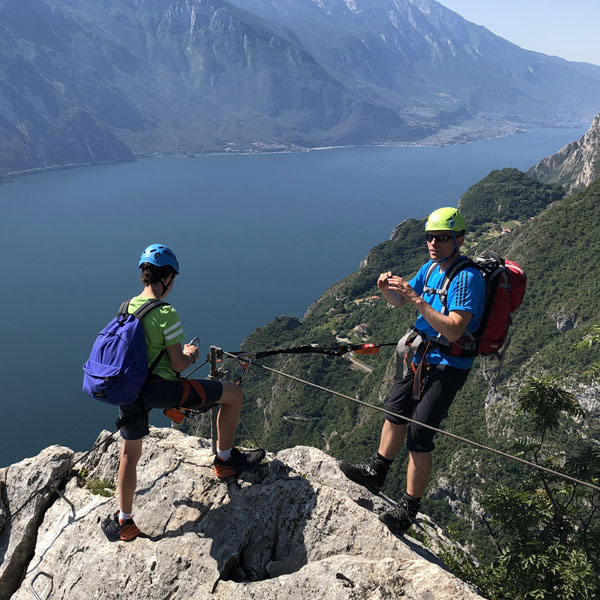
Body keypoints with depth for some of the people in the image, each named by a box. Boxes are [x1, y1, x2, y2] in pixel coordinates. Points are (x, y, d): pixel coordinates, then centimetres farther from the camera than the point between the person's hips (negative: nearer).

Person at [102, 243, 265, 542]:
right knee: (234, 394, 7)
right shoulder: (166, 313, -17)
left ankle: (123, 522, 35)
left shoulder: (127, 307, 5)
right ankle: (225, 459, 22)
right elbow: (178, 365, -15)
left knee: (129, 454, 22)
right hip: (160, 388, -7)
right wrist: (191, 355, 7)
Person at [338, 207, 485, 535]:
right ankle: (376, 473, 41)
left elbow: (453, 331, -32)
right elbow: (400, 301, 13)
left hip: (447, 366, -9)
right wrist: (388, 288, -10)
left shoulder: (468, 278, -22)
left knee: (418, 437, -7)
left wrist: (417, 300, -36)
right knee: (396, 411, 22)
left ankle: (407, 510, 8)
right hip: (421, 357, 9)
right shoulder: (431, 267, 4)